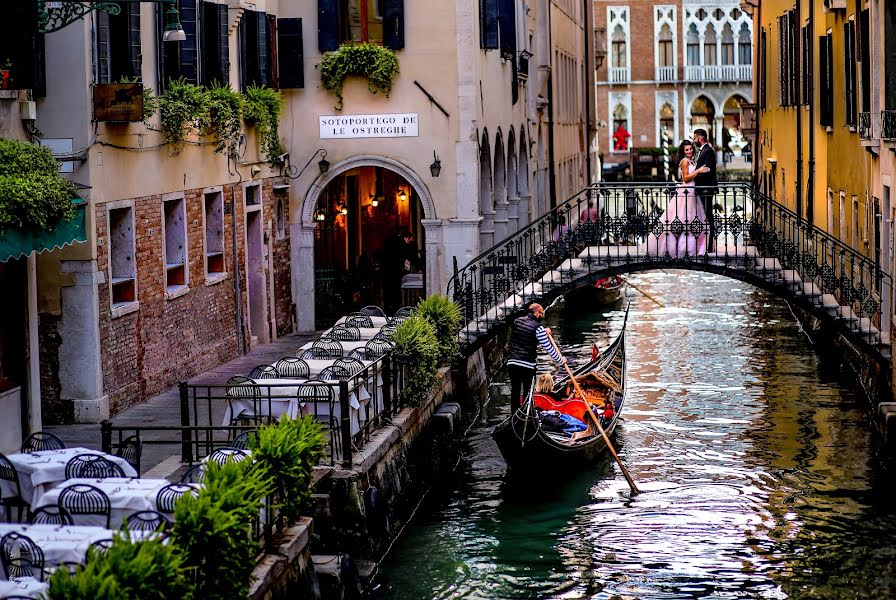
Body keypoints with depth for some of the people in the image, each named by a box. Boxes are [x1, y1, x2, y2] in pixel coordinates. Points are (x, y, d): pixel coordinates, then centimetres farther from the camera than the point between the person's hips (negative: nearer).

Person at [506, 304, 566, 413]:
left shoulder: (517, 322, 9)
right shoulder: (538, 327, -10)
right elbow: (549, 348, -7)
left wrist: (543, 332, 20)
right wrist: (561, 361, 5)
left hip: (512, 363, 5)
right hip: (527, 366, -5)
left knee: (515, 391, 13)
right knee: (528, 394, 6)